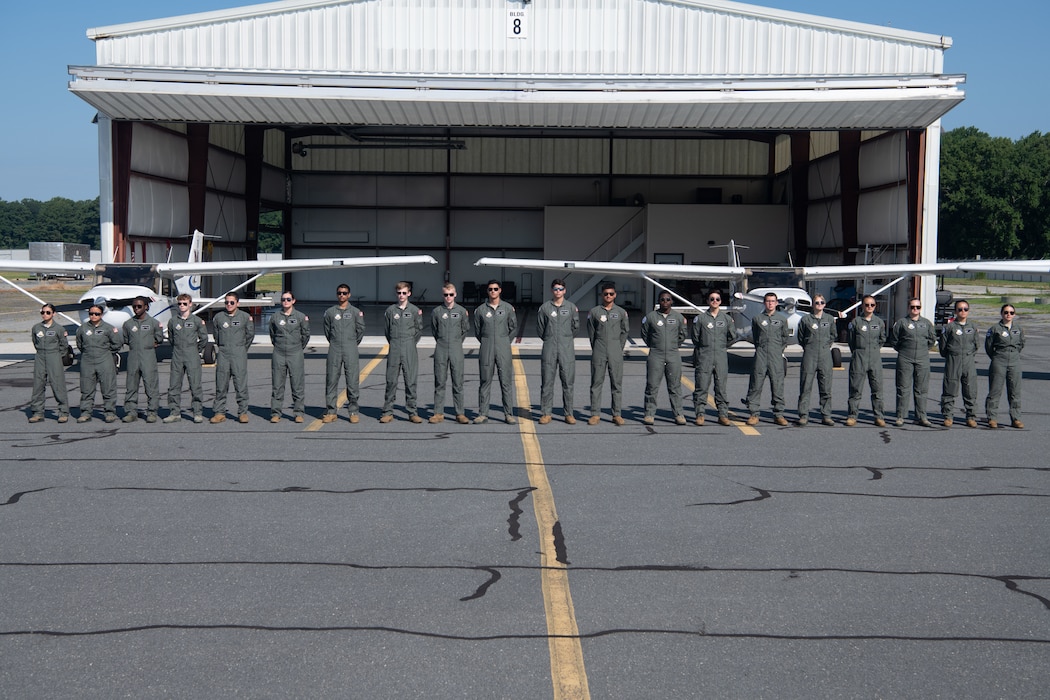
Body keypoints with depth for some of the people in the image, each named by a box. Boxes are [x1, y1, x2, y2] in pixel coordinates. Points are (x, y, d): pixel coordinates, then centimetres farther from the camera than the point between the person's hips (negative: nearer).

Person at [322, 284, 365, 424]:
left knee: (353, 381, -3)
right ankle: (331, 411, 6)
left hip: (351, 350, -1)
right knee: (331, 380, 1)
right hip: (334, 350, 1)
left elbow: (361, 330, 10)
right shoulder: (330, 312, 8)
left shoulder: (356, 312, 5)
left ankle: (353, 412, 3)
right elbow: (327, 330, 16)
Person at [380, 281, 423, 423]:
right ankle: (388, 412, 7)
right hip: (394, 349, 1)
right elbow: (387, 330, 13)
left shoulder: (415, 310, 4)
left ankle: (412, 412, 5)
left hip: (410, 349, -1)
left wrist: (411, 344, 8)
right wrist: (394, 343, 9)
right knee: (391, 381, 1)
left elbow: (419, 330, 10)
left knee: (411, 381, 0)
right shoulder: (390, 310, 6)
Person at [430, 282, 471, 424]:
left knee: (458, 383, 1)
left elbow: (466, 329, 14)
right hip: (441, 350, 0)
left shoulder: (462, 311, 2)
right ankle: (438, 413, 8)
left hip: (456, 350, 0)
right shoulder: (436, 311, 3)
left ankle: (460, 414, 5)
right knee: (439, 382, 3)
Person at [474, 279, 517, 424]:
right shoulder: (480, 310, 4)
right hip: (486, 349, 0)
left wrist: (505, 341, 11)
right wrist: (486, 342, 11)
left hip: (503, 348, 0)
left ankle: (509, 413, 1)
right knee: (485, 381, 3)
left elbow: (514, 328, 12)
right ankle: (483, 413, 8)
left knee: (506, 381, -2)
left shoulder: (508, 308, 4)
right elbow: (477, 331, 12)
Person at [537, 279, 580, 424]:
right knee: (547, 382, 1)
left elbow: (575, 326, 13)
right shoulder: (544, 307, 4)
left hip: (567, 348, 0)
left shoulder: (571, 307, 5)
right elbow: (540, 328, 11)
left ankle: (569, 413, 5)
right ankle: (546, 413, 6)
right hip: (549, 348, 0)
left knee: (568, 382, 0)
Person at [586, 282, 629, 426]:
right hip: (599, 352, 0)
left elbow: (625, 331, 12)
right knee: (596, 382, 0)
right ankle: (595, 414, 3)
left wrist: (619, 348, 9)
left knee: (617, 383, 1)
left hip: (616, 351, 1)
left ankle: (616, 414, 6)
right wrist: (596, 348, 8)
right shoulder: (594, 312, 4)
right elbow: (591, 332, 9)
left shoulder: (621, 312, 6)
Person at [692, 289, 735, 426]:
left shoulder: (727, 318, 6)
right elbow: (695, 337, 8)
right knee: (701, 386, -2)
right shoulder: (700, 318, 1)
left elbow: (732, 336, 16)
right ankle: (700, 414, 4)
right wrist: (705, 348, 11)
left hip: (721, 356, 1)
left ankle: (723, 414, 7)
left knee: (721, 387, 3)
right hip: (704, 357, -1)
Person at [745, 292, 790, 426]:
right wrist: (760, 348, 8)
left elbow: (785, 337, 16)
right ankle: (753, 414, 3)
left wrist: (778, 349, 11)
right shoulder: (757, 319, 7)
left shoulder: (782, 319, 9)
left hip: (776, 356, 0)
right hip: (760, 355, 0)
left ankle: (778, 414, 6)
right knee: (756, 385, -2)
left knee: (778, 385, 0)